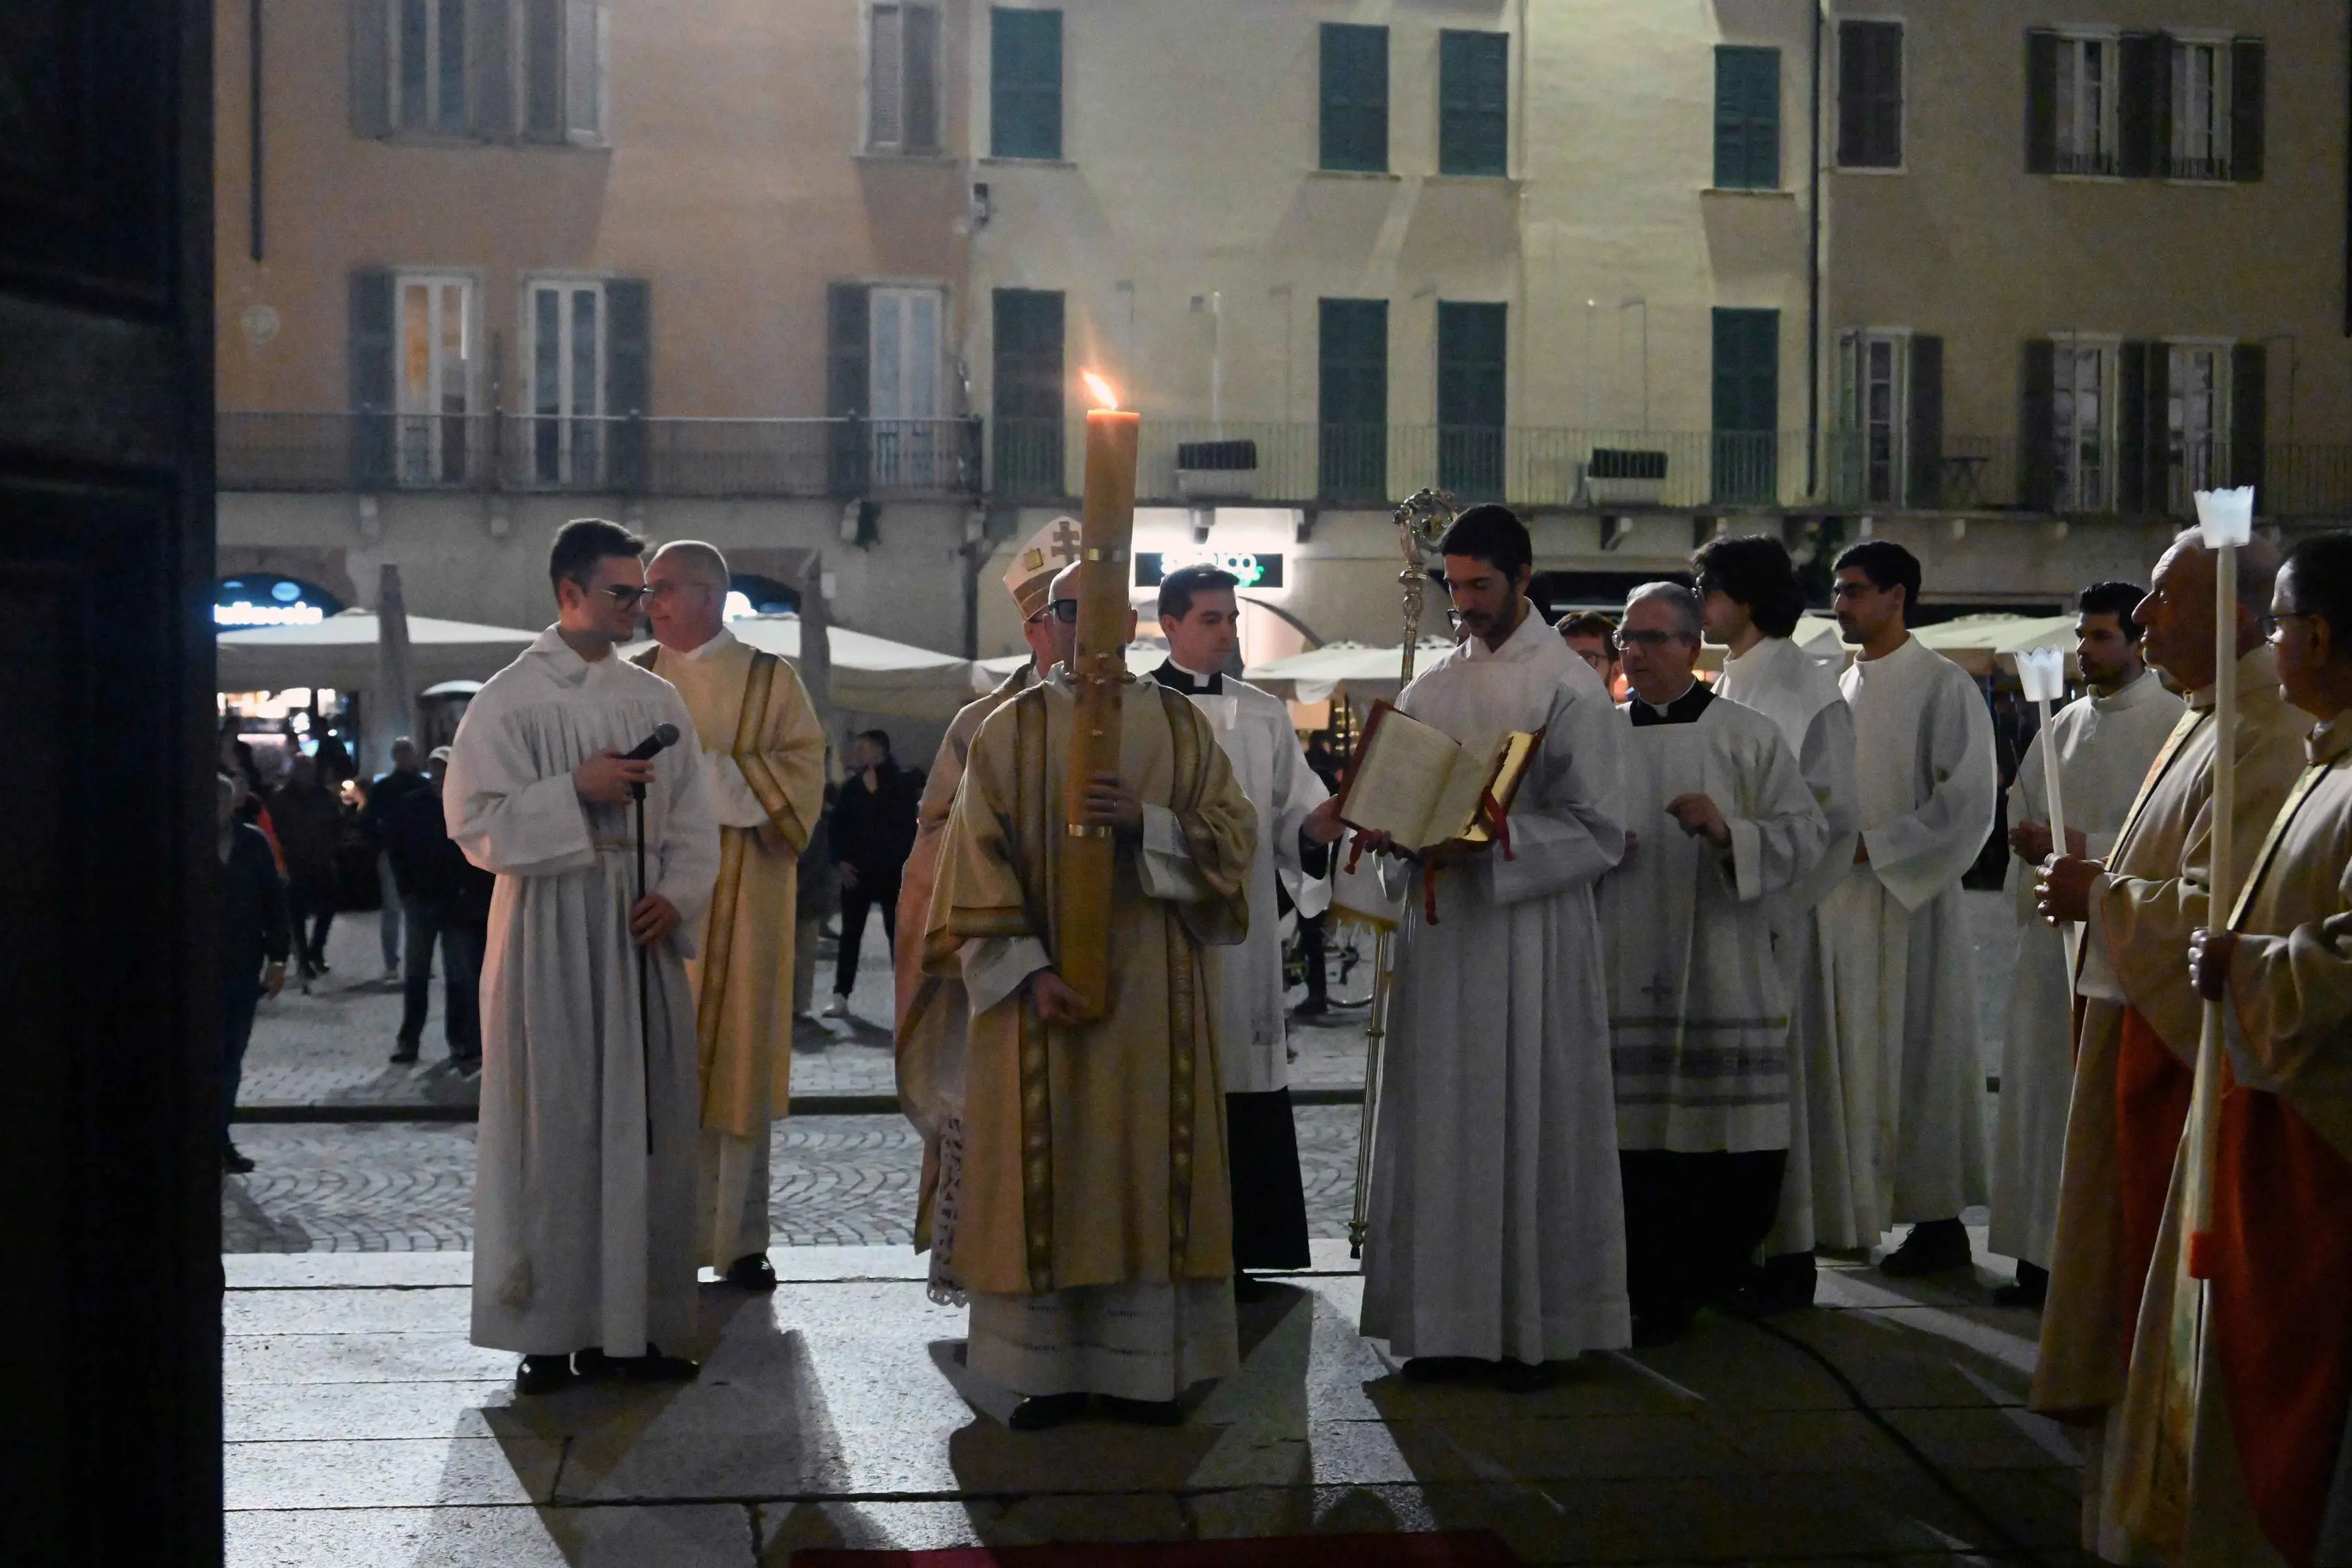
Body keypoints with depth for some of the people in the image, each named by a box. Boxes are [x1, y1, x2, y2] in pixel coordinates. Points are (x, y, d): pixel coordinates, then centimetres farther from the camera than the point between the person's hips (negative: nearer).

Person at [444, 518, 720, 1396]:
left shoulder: (658, 701, 10)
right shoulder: (509, 700, -2)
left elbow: (693, 827, 10)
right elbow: (475, 823, -7)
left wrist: (677, 896, -7)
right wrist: (576, 789, -15)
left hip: (642, 937, 4)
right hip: (549, 937, -4)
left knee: (645, 1124, 5)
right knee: (554, 1124, -1)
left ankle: (632, 1322, 13)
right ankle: (550, 1331, 7)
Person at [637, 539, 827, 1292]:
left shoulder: (770, 682, 4)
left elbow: (802, 769, -4)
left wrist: (711, 772, -13)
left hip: (741, 897, -2)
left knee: (737, 1055, 0)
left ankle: (738, 1238, 7)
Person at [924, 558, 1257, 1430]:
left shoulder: (1180, 726, 8)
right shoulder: (1010, 731, 3)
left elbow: (1233, 833, 2)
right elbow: (979, 859, -3)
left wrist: (1145, 823, -15)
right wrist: (1028, 970, -14)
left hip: (1152, 990, 1)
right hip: (1039, 989, -1)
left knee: (1149, 1169, 2)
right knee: (1044, 1172, 0)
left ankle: (1145, 1367, 9)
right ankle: (1049, 1370, 6)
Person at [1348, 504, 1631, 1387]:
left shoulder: (1570, 687, -3)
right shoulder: (1431, 687, 13)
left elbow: (1598, 832, -8)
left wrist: (1491, 846, -18)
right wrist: (1391, 832, -6)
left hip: (1531, 936, -5)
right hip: (1439, 929, 5)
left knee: (1528, 1124, 0)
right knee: (1440, 1123, 5)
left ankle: (1530, 1325, 9)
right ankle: (1449, 1322, 13)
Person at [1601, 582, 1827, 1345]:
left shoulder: (1749, 737, 5)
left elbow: (1805, 838, 0)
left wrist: (1729, 831, -16)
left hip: (1724, 975, -1)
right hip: (1629, 976, 1)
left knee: (1733, 1138, 0)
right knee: (1638, 1138, 0)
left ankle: (1705, 1276, 19)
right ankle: (1655, 1296, 12)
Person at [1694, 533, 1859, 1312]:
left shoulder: (1807, 690, -8)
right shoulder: (1721, 691, 15)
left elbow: (1826, 818, -12)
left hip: (1778, 914, -7)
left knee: (1781, 1073, -2)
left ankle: (1791, 1256, 4)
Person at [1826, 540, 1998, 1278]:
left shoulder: (1944, 687, -7)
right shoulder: (1846, 689, 14)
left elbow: (1967, 803, -13)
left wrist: (1874, 848, -15)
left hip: (1912, 900, -7)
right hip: (1843, 902, 7)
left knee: (1920, 1056, -2)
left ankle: (1940, 1220, 6)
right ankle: (1859, 1208, 14)